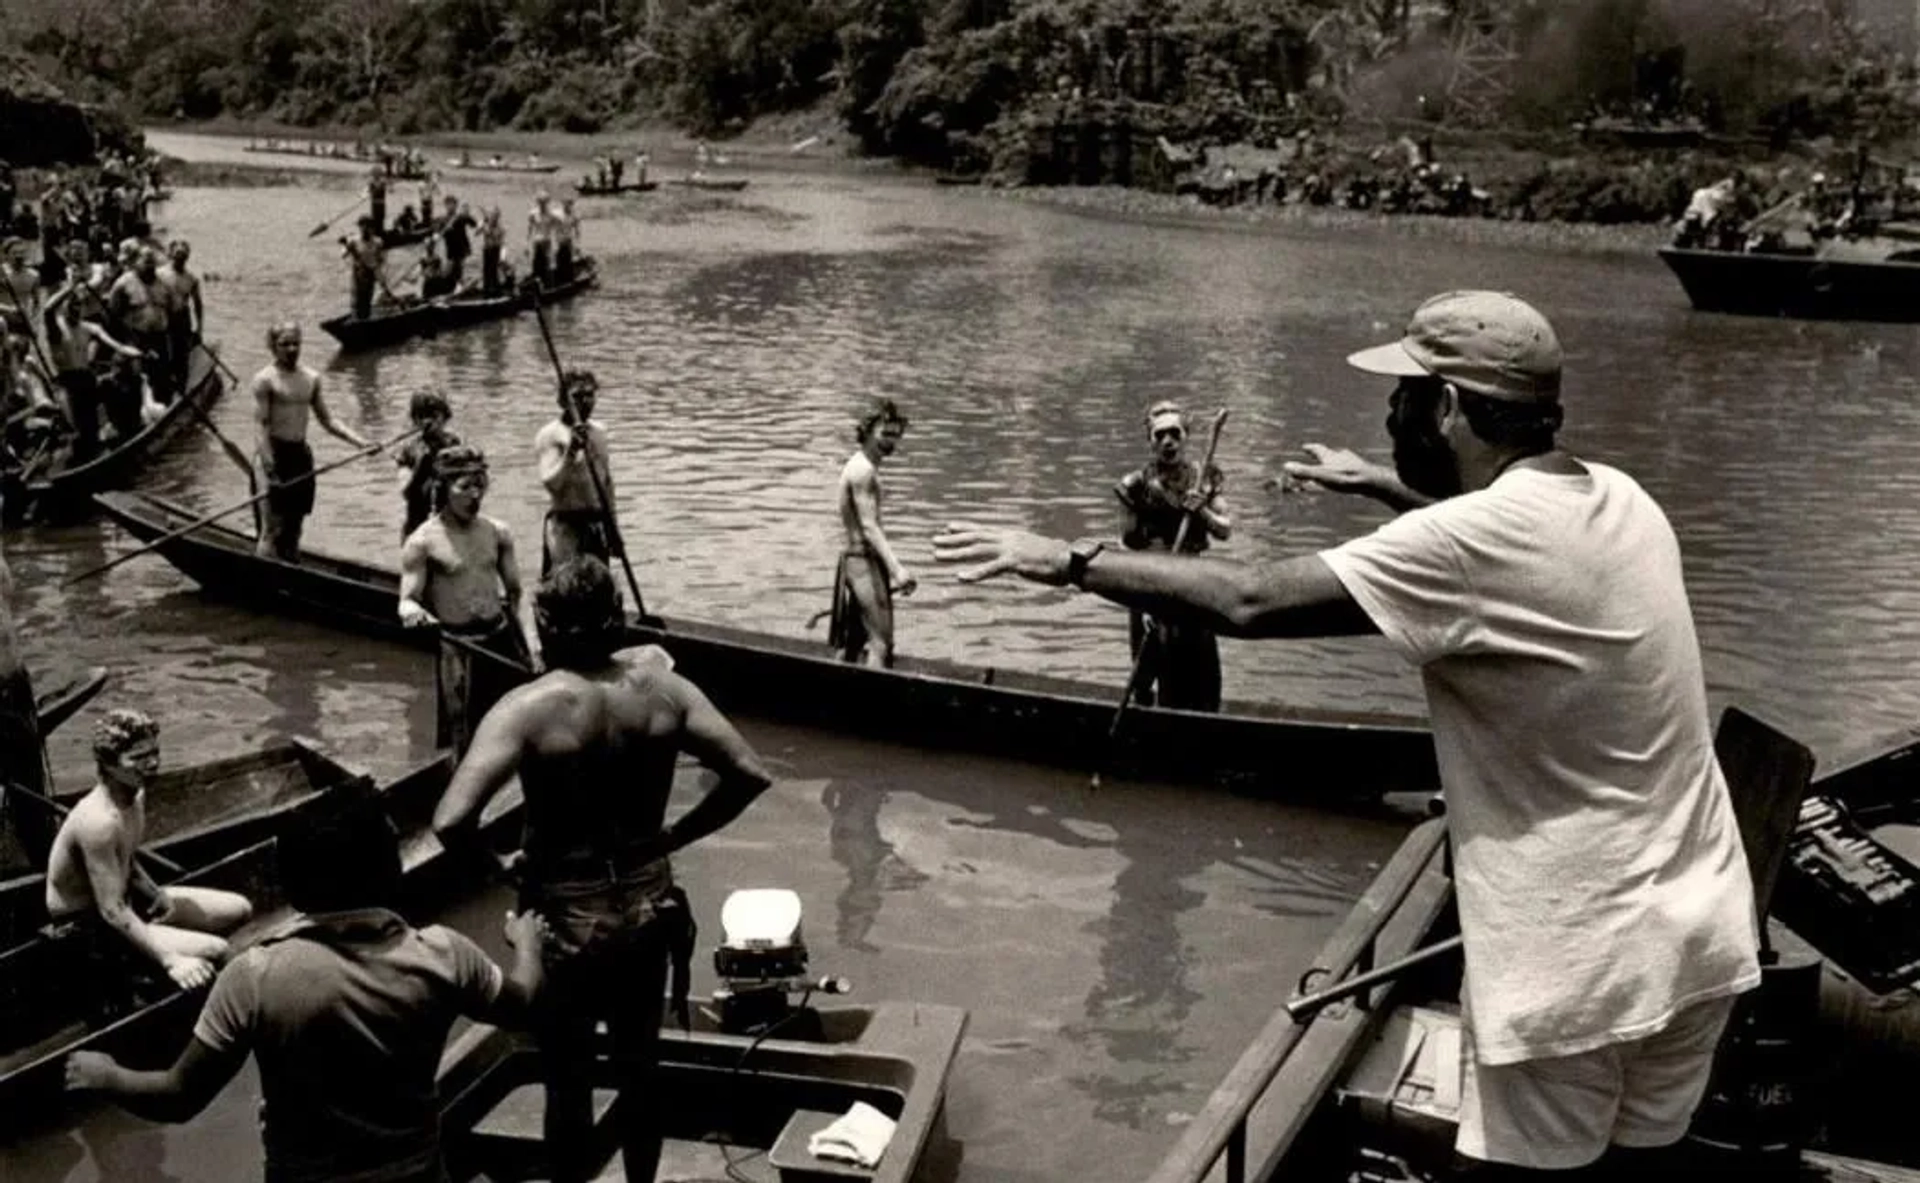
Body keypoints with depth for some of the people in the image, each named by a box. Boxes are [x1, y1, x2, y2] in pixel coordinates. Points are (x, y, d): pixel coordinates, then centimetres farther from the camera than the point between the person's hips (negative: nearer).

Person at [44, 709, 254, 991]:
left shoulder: (136, 796, -2)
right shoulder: (99, 821, -32)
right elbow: (113, 912, -33)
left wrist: (154, 893, -2)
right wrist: (171, 960, -36)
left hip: (125, 898, 10)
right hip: (88, 926, -10)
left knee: (239, 909, 7)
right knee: (214, 951, -23)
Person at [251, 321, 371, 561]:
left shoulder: (311, 378, 10)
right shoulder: (265, 380, -8)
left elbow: (327, 420, 13)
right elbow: (262, 427, -14)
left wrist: (360, 442, 3)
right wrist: (269, 468, -23)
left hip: (302, 455, 6)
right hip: (275, 454, -6)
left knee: (294, 527, 10)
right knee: (273, 530, -9)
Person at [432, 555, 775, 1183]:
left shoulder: (527, 709, -20)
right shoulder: (663, 689, -8)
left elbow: (451, 824, -29)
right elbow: (749, 774, -8)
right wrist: (673, 835, 1)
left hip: (568, 919, -4)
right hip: (648, 906, 4)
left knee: (568, 1081, 16)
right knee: (638, 1066, 24)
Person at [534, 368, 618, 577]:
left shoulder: (598, 432, 11)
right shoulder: (550, 436, -9)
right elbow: (551, 483, -20)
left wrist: (612, 525, 18)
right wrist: (571, 451, -32)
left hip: (597, 523, 7)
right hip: (565, 525, -7)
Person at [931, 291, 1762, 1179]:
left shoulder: (1470, 546, -21)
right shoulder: (1616, 499, 5)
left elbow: (1249, 601, -21)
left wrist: (1068, 562, -13)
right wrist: (1382, 485, 37)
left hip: (1580, 964, -8)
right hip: (1699, 935, 8)